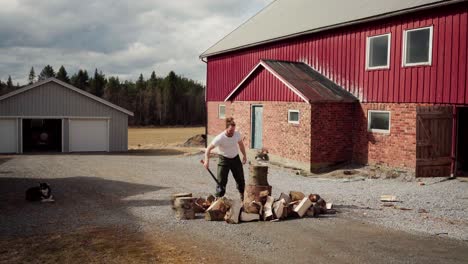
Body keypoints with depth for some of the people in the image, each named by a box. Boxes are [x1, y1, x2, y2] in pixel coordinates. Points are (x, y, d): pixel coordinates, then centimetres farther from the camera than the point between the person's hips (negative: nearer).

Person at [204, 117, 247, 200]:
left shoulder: (237, 134, -12)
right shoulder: (220, 138, -25)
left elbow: (241, 144, 9)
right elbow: (209, 148, -22)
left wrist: (244, 155, 12)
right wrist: (207, 160, -34)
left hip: (235, 158, 4)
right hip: (224, 159, -4)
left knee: (240, 179, 12)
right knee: (221, 181, -8)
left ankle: (243, 197, 30)